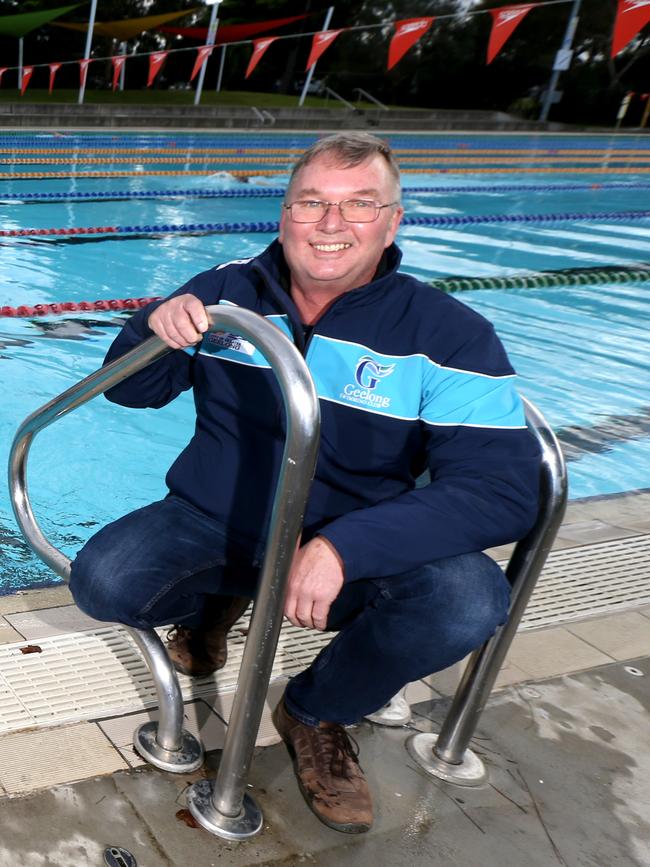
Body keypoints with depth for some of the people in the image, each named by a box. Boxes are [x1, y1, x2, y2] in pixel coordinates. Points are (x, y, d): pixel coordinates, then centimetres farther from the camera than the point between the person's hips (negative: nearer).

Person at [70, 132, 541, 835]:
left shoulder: (447, 335, -14)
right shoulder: (227, 290, -3)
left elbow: (502, 487, -24)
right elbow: (131, 392, 6)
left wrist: (341, 548, -36)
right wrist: (154, 331, -21)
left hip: (351, 555, -2)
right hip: (210, 527, 2)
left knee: (468, 602, -29)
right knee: (100, 583, -24)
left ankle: (315, 711, 1)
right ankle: (219, 600, 14)